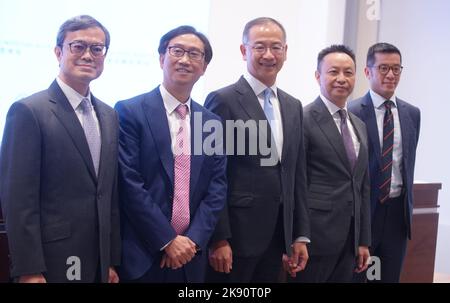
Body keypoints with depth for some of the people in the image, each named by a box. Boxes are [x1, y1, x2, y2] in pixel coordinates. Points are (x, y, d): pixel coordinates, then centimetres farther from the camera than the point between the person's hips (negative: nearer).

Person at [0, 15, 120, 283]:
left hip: (99, 261, 6)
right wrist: (29, 271, -16)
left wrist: (113, 260, 10)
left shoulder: (110, 116, 9)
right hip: (52, 261, -6)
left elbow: (111, 193, 11)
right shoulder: (29, 111, -11)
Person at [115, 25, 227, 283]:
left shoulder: (212, 122, 8)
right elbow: (130, 184, -12)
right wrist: (168, 240, -13)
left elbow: (217, 187, 4)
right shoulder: (130, 111, -7)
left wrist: (193, 240, -8)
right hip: (142, 255, -4)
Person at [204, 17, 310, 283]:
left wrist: (301, 235, 10)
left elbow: (297, 175, 13)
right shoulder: (223, 100, -8)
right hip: (235, 233, -6)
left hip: (277, 234, 6)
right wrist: (218, 239, -14)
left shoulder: (293, 106, 12)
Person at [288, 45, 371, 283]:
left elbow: (362, 187, 16)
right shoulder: (303, 120, -9)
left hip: (350, 237, 7)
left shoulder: (359, 125, 13)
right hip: (315, 235, -7)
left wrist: (363, 240, 13)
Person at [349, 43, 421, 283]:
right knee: (354, 275, 8)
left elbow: (409, 161, 14)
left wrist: (407, 203, 13)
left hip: (398, 210, 5)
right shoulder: (352, 112, -10)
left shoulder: (412, 114, 7)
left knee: (390, 277, 14)